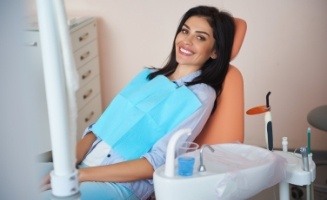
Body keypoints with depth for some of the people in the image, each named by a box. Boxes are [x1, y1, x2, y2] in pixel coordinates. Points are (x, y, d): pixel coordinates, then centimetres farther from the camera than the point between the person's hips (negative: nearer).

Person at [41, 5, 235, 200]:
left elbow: (156, 163, -13)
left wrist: (82, 174, -17)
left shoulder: (199, 97, -5)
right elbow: (101, 126, 11)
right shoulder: (148, 76, 15)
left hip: (122, 184, -6)